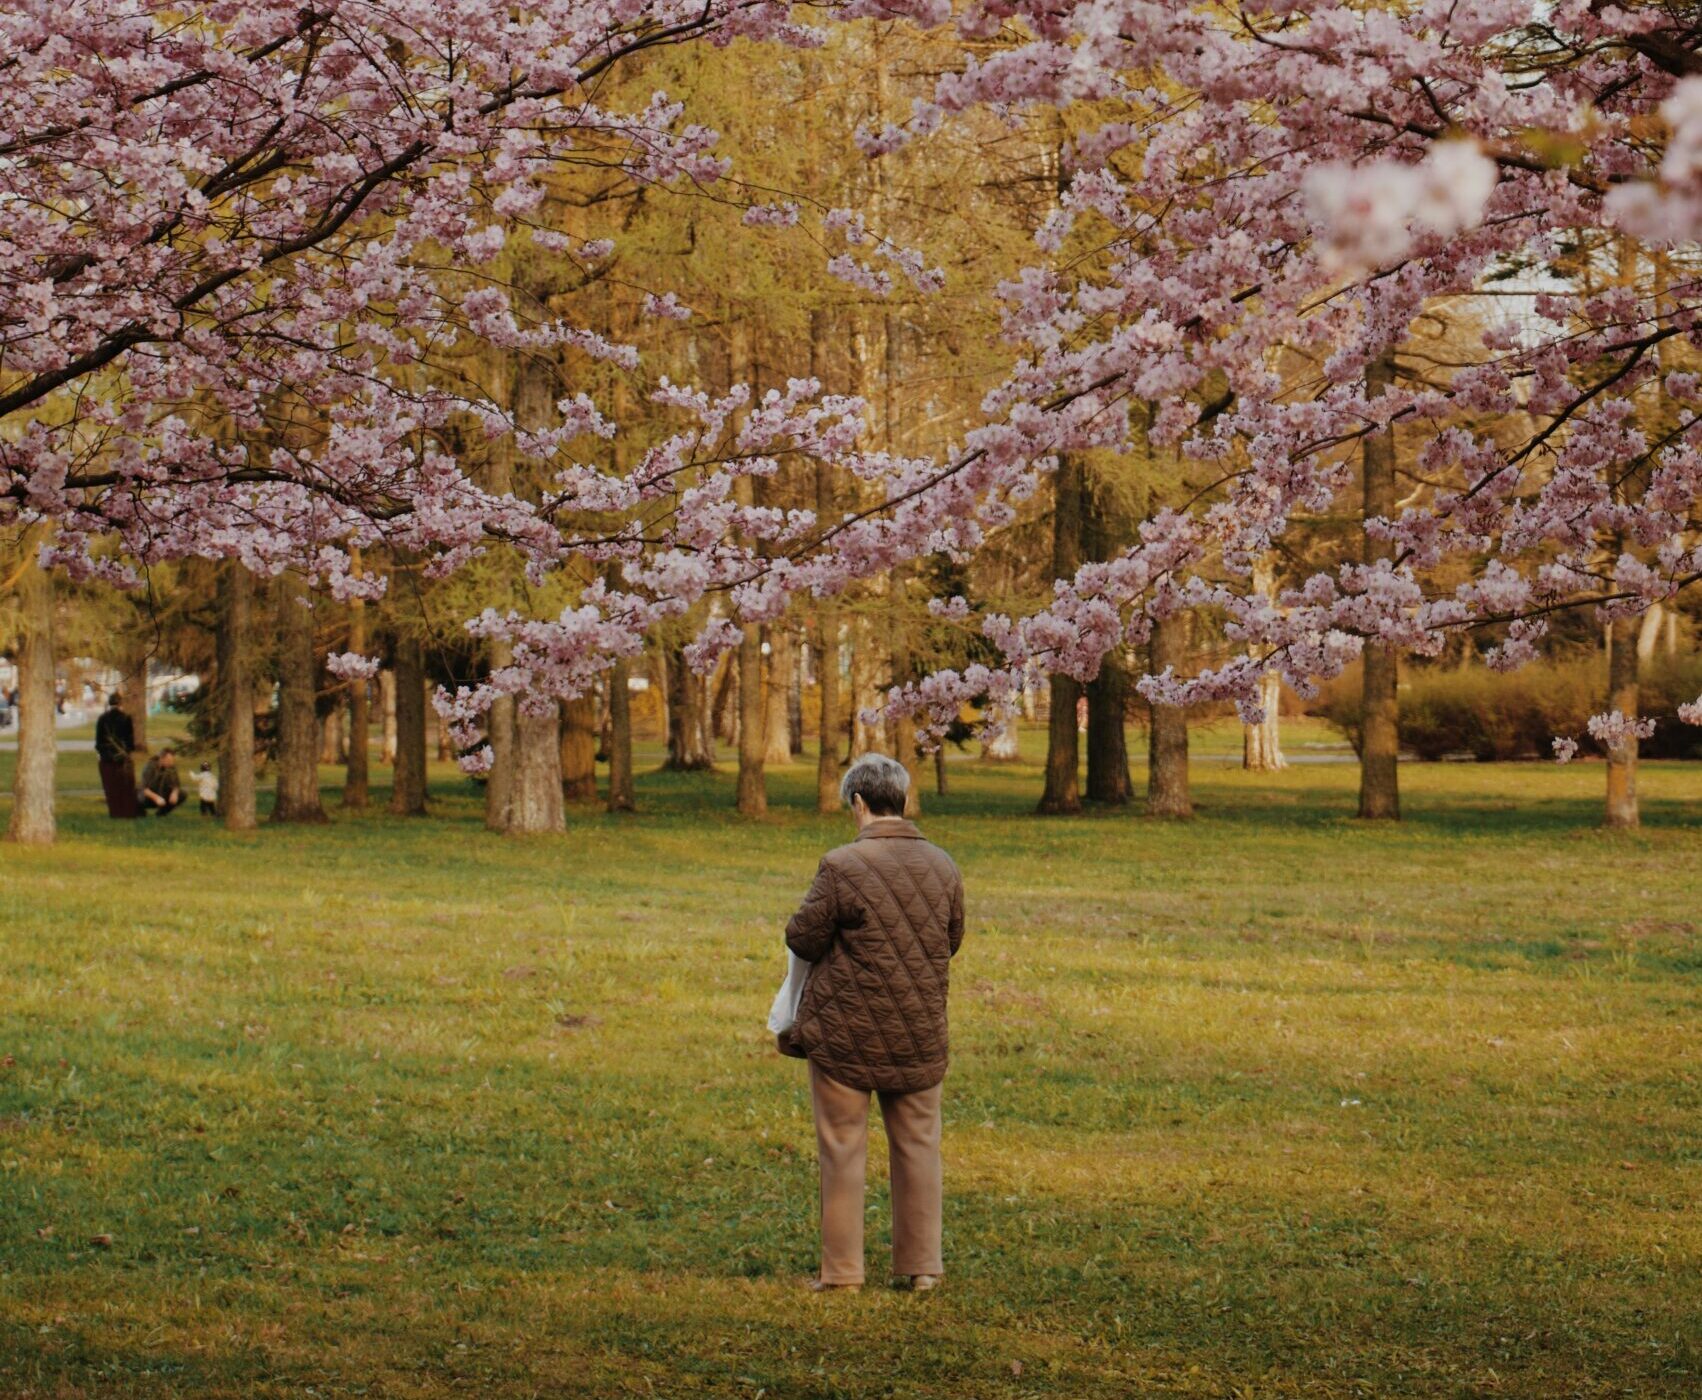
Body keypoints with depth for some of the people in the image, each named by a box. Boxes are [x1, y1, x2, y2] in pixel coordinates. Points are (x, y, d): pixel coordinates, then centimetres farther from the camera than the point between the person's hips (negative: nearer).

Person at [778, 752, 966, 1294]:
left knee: (843, 1150, 5)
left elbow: (802, 939, -10)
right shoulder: (942, 867, 1)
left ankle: (841, 1270, 8)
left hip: (845, 1033, -4)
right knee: (917, 1146, 12)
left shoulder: (842, 867, -16)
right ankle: (921, 1265, 15)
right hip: (919, 1035, 4)